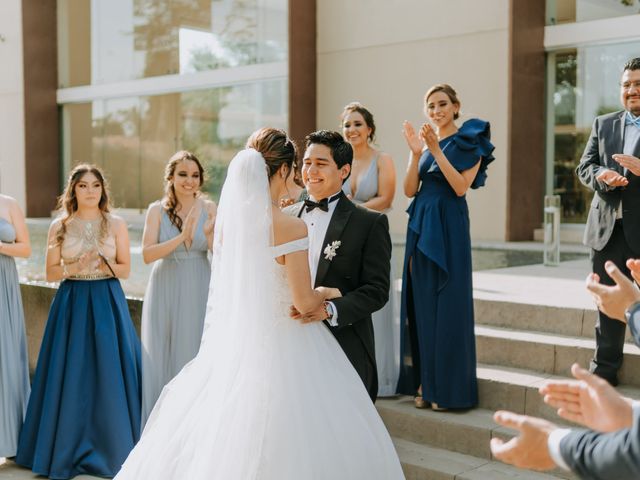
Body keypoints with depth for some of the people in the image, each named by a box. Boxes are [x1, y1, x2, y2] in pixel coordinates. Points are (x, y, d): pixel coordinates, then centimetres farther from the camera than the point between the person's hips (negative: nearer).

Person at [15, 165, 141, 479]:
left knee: (109, 373, -2)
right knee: (70, 374, 1)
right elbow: (50, 272, 3)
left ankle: (110, 447, 12)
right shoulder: (59, 226, 5)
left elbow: (126, 269, 4)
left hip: (107, 302, 0)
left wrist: (105, 266, -15)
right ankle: (70, 449, 15)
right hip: (71, 303, 1)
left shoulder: (116, 224, 4)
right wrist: (74, 267, -14)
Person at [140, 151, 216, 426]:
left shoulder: (209, 208, -1)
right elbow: (147, 254, -14)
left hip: (199, 291, 1)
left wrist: (211, 235, -24)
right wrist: (182, 237, -25)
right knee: (162, 359, 6)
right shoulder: (157, 210, -4)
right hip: (166, 291, 0)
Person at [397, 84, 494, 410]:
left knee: (447, 303, -4)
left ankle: (447, 387, 6)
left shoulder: (469, 142, 0)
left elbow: (461, 186, -13)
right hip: (420, 226, 5)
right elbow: (409, 190, 4)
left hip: (449, 227, -5)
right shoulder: (422, 141, 13)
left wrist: (436, 150, -16)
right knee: (421, 302, 6)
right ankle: (424, 384, 14)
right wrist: (416, 153, -9)